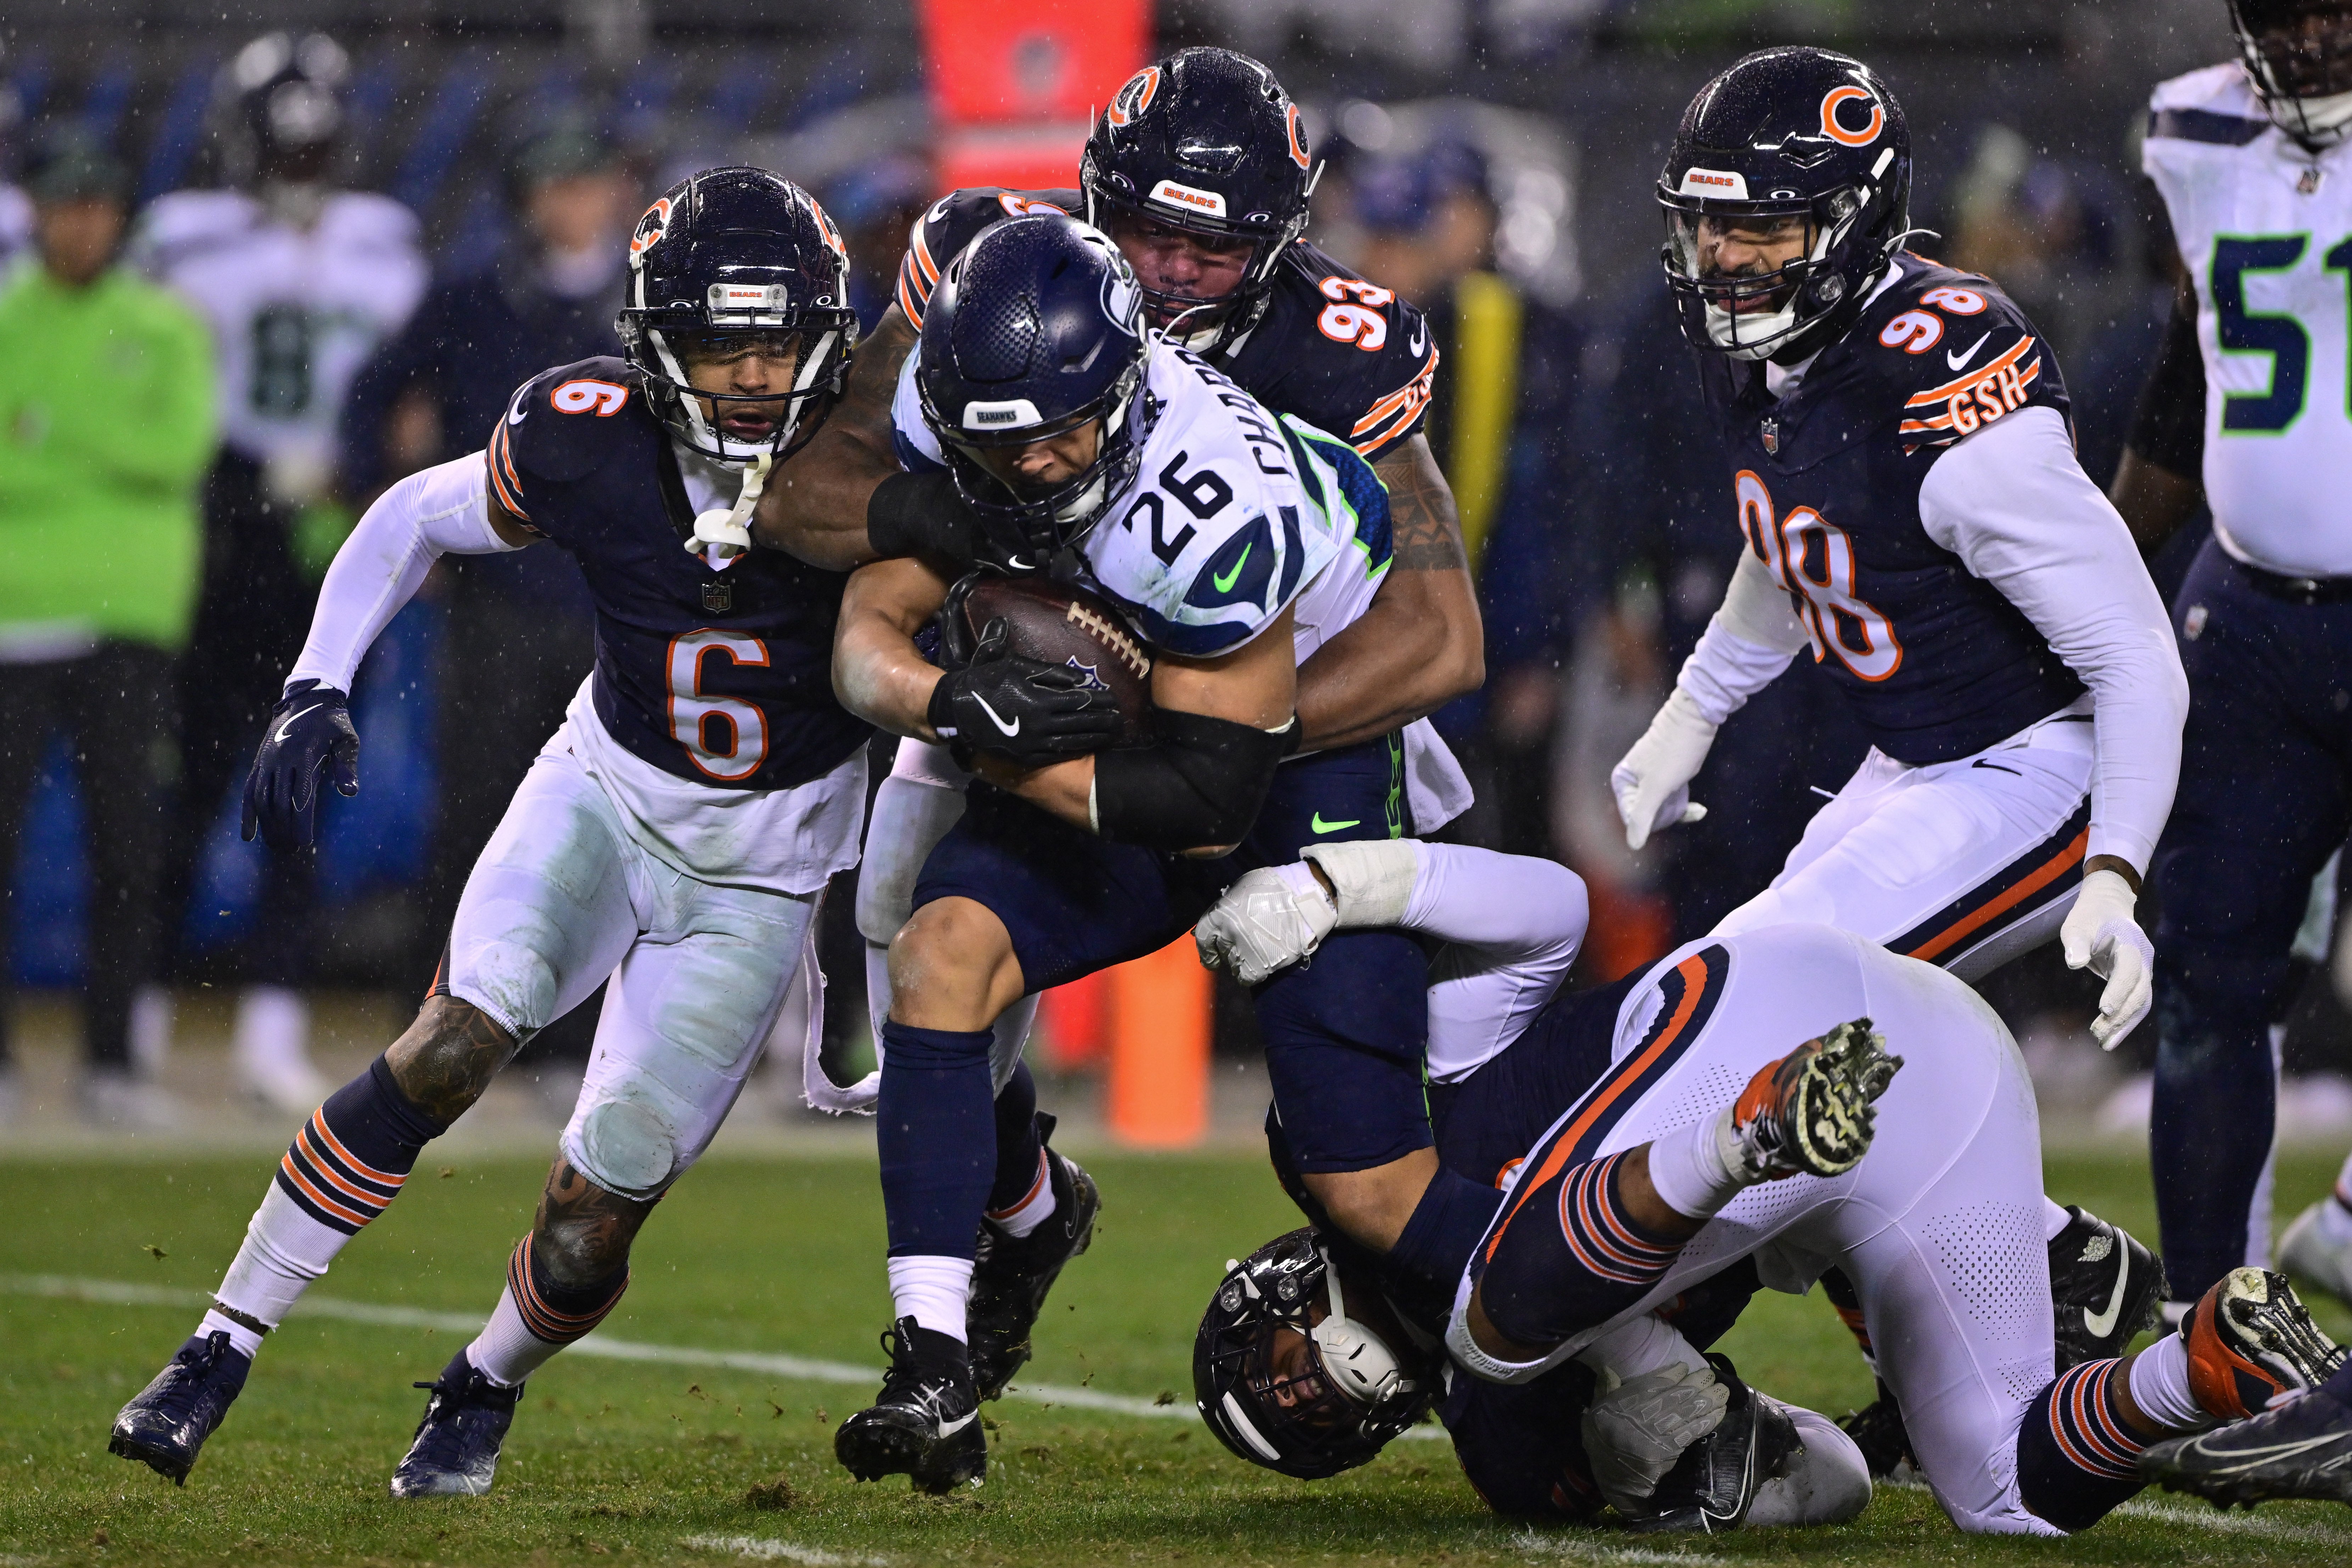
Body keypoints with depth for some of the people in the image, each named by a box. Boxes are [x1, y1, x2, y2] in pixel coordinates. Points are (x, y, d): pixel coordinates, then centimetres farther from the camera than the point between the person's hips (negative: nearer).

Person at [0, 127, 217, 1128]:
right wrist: (103, 463, -12)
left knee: (128, 848, -1)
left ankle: (112, 1063, 5)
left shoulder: (168, 328, 10)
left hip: (133, 610, 1)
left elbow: (182, 446, -5)